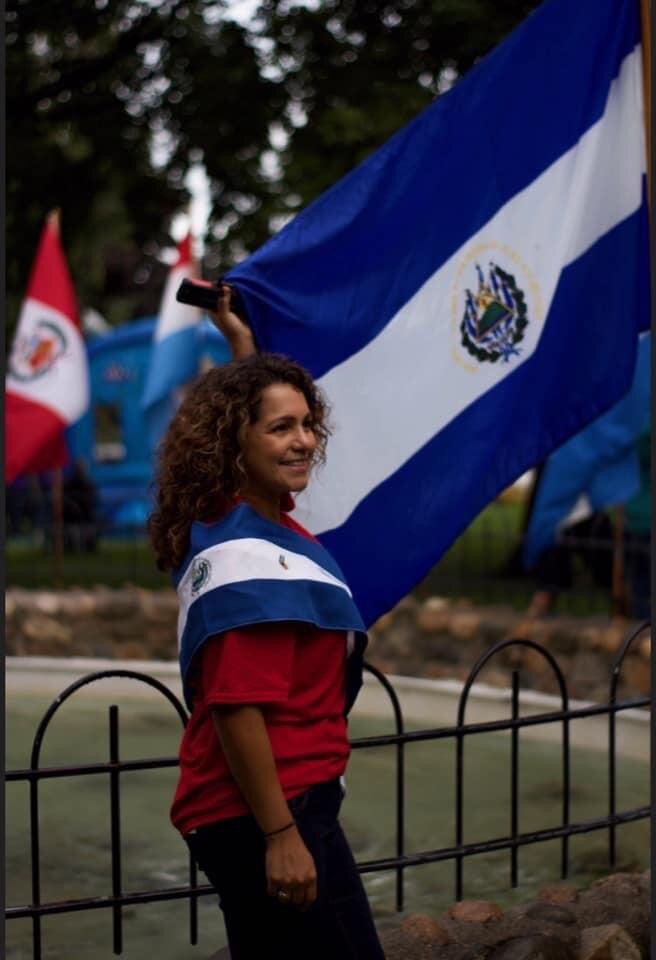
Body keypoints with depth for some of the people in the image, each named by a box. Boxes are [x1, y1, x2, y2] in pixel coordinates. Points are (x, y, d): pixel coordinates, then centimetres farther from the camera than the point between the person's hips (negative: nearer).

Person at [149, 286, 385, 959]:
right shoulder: (245, 557, -19)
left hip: (290, 802, 10)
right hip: (267, 814, -10)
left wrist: (241, 342, 36)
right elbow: (237, 709, -25)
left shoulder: (248, 523, 10)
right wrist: (281, 836, -24)